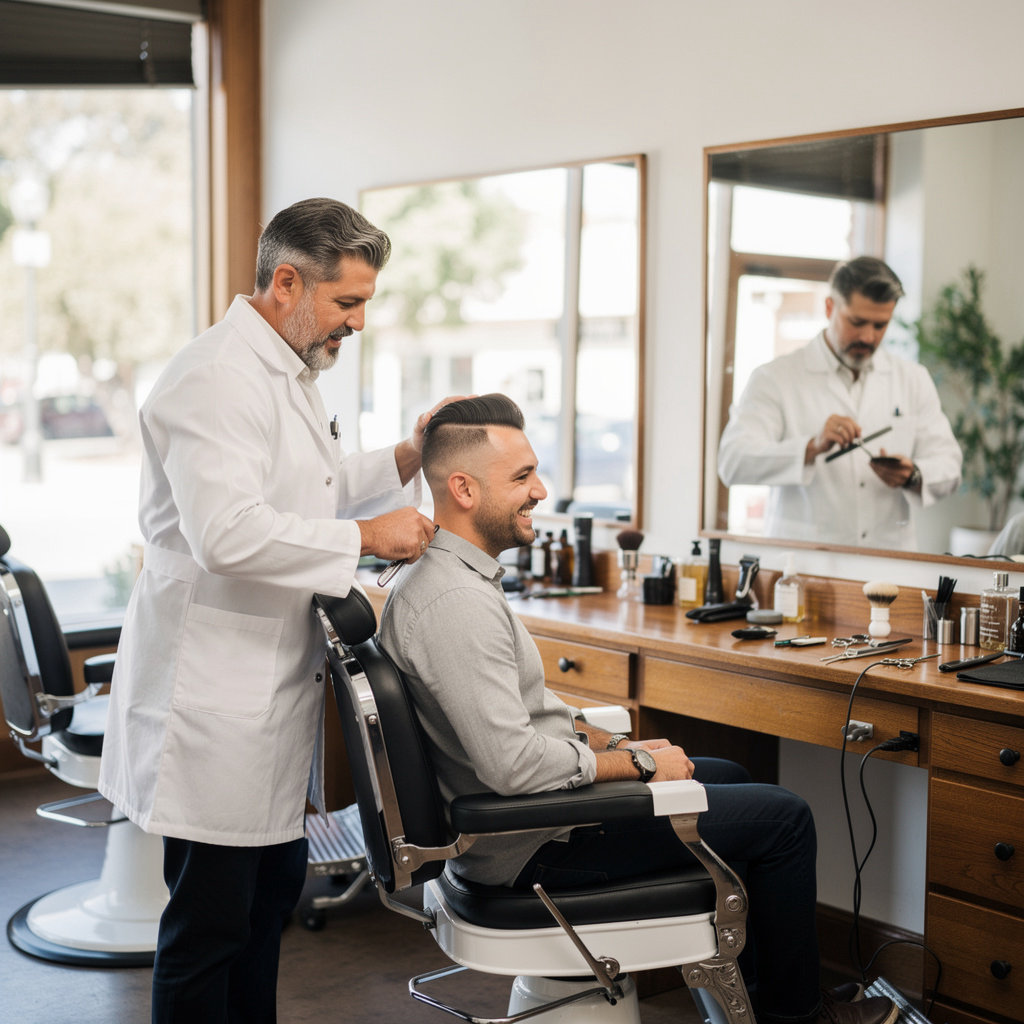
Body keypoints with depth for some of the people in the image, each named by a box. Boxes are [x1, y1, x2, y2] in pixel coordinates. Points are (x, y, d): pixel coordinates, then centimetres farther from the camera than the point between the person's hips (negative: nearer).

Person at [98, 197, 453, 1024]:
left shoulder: (292, 373, 14)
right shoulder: (217, 380, -19)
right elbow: (228, 533, -30)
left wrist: (405, 460, 10)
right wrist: (366, 537, -23)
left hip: (272, 689, 10)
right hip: (213, 699, -10)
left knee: (275, 883, 21)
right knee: (209, 922, 0)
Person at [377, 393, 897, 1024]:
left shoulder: (443, 573, 6)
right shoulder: (455, 602, -28)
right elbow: (513, 764, -32)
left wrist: (616, 745, 7)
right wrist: (637, 764, -18)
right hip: (535, 845, -11)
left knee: (730, 777, 25)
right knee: (784, 817, -2)